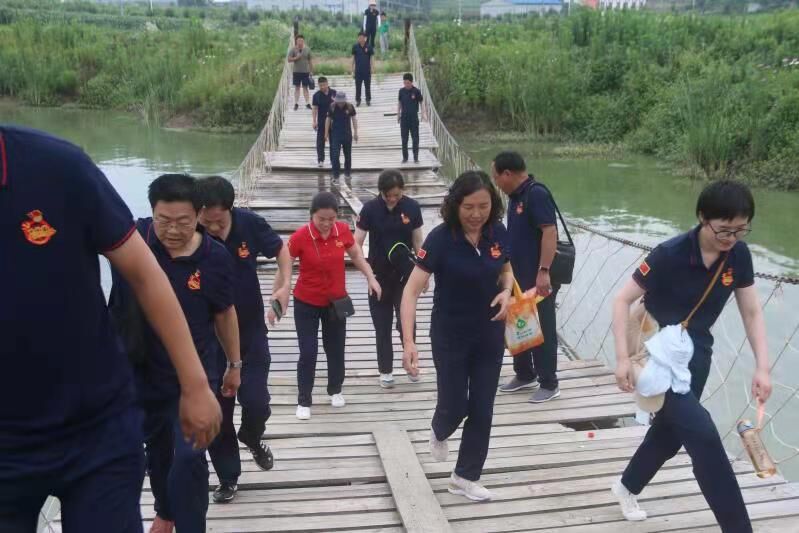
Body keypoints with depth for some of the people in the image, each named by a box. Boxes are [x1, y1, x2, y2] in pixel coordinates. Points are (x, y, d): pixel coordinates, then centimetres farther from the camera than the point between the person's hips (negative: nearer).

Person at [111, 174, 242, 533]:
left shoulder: (215, 257, -16)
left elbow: (225, 313, -1)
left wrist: (235, 364, 9)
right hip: (140, 370, 2)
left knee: (188, 456, -10)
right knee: (157, 448, 22)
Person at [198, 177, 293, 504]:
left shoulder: (249, 223, -14)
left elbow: (280, 250, 5)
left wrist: (285, 286, -9)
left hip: (252, 332, 1)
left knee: (256, 403, -5)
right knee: (217, 412, 7)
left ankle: (251, 438, 31)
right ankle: (228, 478, 27)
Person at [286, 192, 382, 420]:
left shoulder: (343, 230, -12)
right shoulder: (300, 237, -22)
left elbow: (356, 255, 7)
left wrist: (371, 278, 0)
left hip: (336, 301, 3)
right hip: (306, 303, -3)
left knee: (336, 349, 15)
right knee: (308, 353, -2)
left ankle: (335, 391, 38)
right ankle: (304, 401, 14)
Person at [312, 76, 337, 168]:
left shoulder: (333, 92, -2)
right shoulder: (317, 95, -5)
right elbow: (315, 108, -4)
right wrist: (314, 121, -8)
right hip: (321, 121, -1)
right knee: (320, 140, -1)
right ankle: (320, 160, 5)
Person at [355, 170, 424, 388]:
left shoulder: (412, 207, -6)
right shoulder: (370, 209, -10)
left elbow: (418, 242, 3)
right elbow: (357, 244, -9)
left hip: (405, 274, 0)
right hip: (379, 276, 0)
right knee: (382, 326, 7)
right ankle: (386, 371, 21)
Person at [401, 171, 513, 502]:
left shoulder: (498, 233, -10)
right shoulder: (440, 238, -23)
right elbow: (411, 291, -25)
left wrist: (506, 292, -12)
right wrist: (409, 342, -35)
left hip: (490, 334, 4)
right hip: (450, 336, -3)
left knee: (482, 409, 7)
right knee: (455, 405, 6)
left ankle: (465, 477, 25)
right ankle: (439, 432, 44)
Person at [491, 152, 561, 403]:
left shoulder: (537, 194, -17)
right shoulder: (516, 196, 10)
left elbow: (549, 232, -24)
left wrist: (544, 271, -28)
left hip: (538, 279, -9)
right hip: (519, 276, 9)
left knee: (542, 330, 1)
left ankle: (549, 384, 12)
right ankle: (524, 375, 32)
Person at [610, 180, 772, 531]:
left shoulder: (738, 255, -9)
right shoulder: (670, 255, -24)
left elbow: (752, 312, -2)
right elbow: (622, 300, -19)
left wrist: (762, 367, -11)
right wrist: (623, 358, -25)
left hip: (696, 354, 6)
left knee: (670, 429, 20)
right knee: (702, 432, -19)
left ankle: (627, 486, 47)